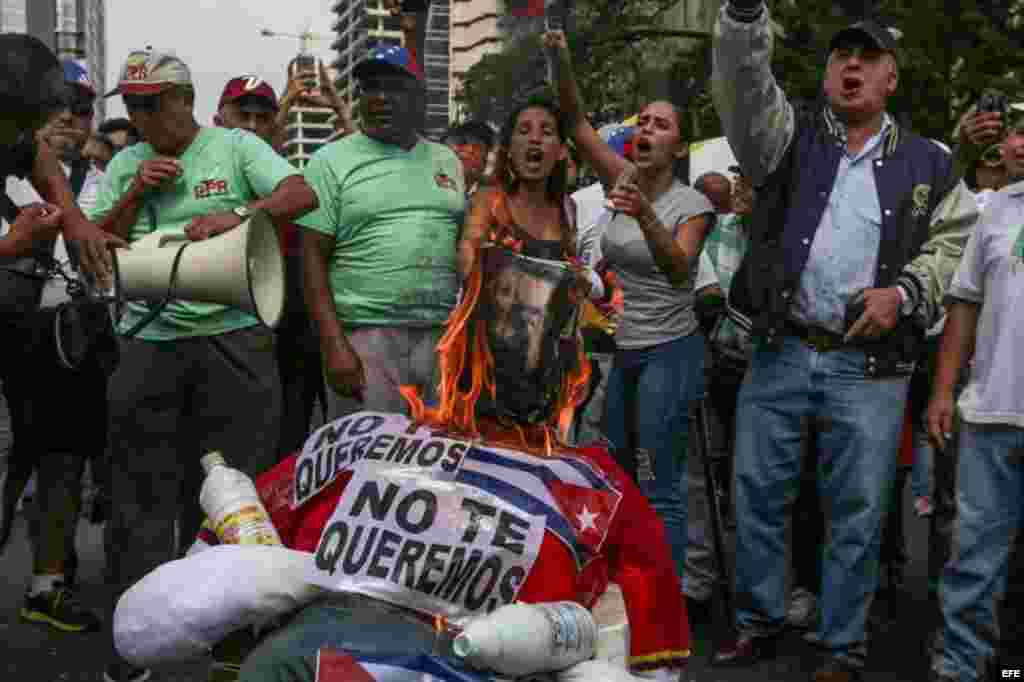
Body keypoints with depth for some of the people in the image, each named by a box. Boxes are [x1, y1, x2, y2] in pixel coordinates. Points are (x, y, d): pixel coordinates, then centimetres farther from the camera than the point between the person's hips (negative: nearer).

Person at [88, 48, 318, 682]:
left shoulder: (235, 147, 2)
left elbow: (303, 195, -12)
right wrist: (135, 193, -2)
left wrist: (237, 214, -27)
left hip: (232, 338, -4)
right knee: (142, 493, 6)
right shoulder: (125, 164, 16)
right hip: (149, 340, 4)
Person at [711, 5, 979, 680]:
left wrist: (903, 292, -7)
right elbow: (743, 82, -9)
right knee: (759, 495, 9)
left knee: (857, 512, 5)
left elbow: (957, 243, 11)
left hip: (871, 366, 0)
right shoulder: (789, 136, 7)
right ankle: (759, 623, 27)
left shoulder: (928, 162, 9)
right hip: (780, 354, 1)